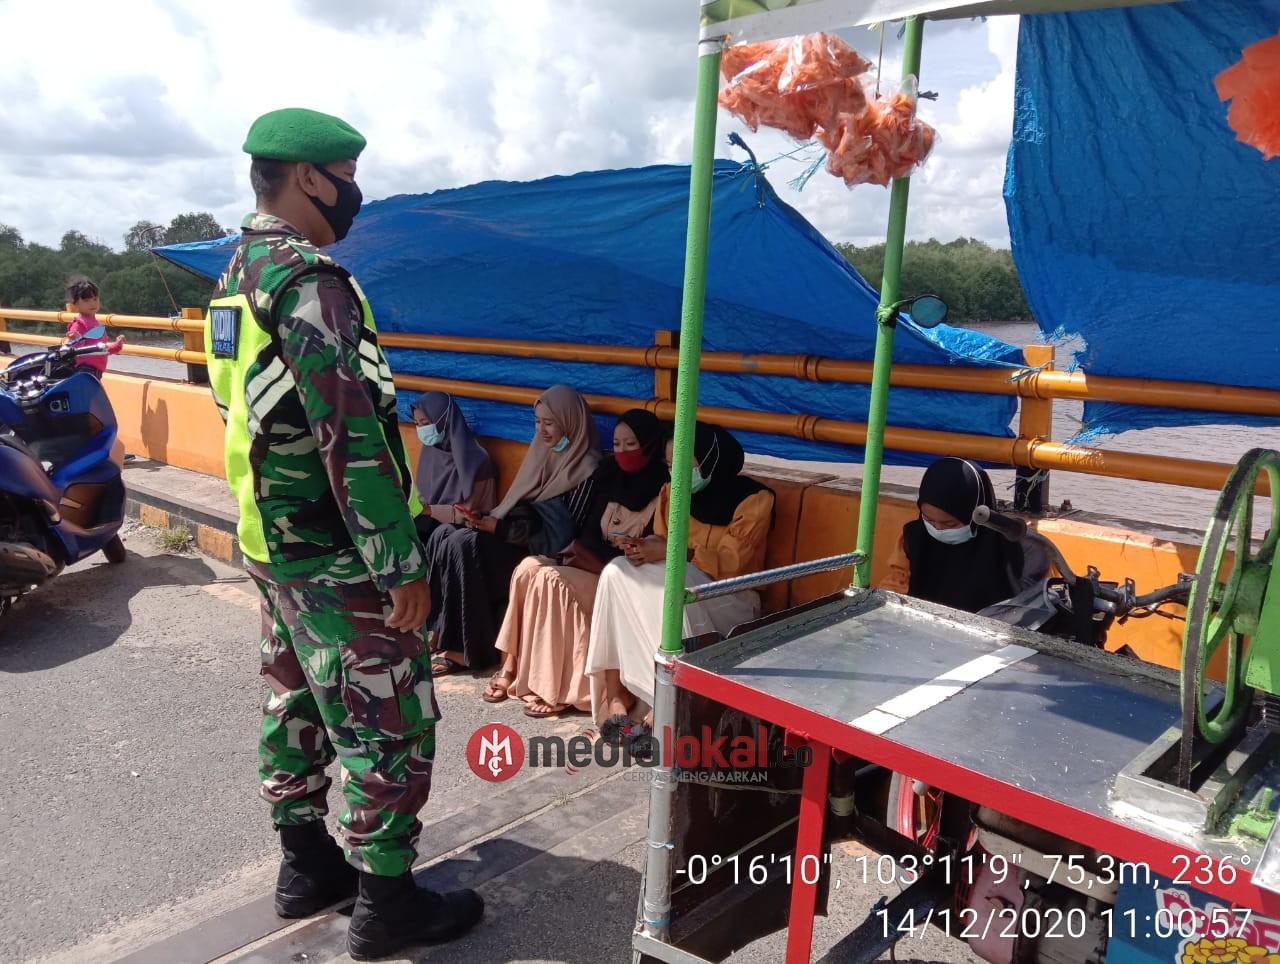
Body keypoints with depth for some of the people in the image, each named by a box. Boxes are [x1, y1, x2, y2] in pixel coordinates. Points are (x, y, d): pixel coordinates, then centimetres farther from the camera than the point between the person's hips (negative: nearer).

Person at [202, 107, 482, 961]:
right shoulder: (309, 282, -20)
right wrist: (403, 563, -21)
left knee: (297, 707, 18)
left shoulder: (239, 275, 11)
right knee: (389, 726, 2)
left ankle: (306, 865, 33)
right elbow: (350, 435, -25)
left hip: (275, 542, 10)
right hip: (337, 558, -10)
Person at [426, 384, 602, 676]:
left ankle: (466, 648, -17)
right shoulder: (544, 451, 13)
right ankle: (438, 632, -11)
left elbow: (563, 533, -17)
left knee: (464, 543, -27)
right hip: (515, 532, 8)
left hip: (543, 548, -8)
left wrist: (498, 527, -20)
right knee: (444, 534, -14)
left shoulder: (586, 468, -13)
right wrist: (487, 518, -5)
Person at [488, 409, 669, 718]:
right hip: (594, 564, 6)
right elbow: (591, 530, 11)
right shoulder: (609, 475, 9)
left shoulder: (663, 490, -11)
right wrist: (578, 552, -7)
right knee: (528, 568, -18)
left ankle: (559, 688, -20)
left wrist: (601, 561, -21)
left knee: (552, 579, -26)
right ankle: (511, 667, -13)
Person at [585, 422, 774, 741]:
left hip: (728, 598, -5)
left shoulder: (753, 499, -10)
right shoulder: (672, 492, 6)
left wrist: (671, 552, -27)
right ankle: (616, 696, -26)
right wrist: (644, 550, -19)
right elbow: (664, 548, 5)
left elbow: (730, 563, -17)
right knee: (617, 573, -23)